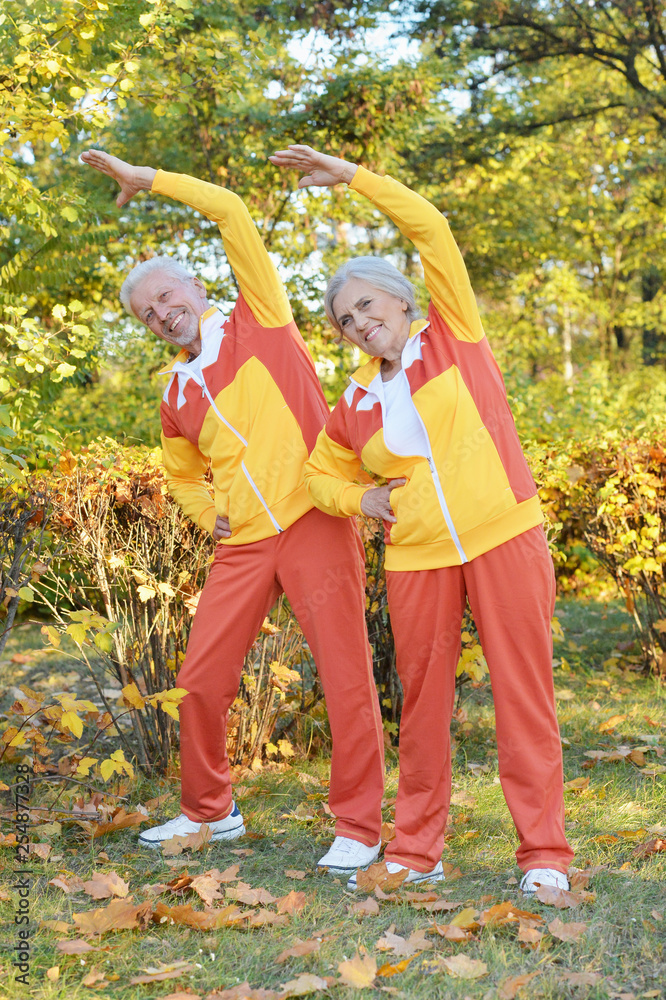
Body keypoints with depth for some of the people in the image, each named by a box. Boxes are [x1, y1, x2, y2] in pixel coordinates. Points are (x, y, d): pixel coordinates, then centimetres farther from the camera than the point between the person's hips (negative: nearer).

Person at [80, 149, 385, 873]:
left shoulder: (258, 319, 4)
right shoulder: (175, 393, 17)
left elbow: (232, 212, -5)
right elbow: (182, 472, 32)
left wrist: (148, 179, 1)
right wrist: (206, 514, 12)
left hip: (316, 522, -6)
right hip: (243, 544, 6)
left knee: (345, 674, -5)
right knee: (201, 677, 6)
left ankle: (358, 826, 7)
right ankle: (208, 810, 26)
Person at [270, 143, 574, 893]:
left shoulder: (451, 332, 5)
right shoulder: (356, 404, 12)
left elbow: (431, 229, -2)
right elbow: (321, 475, 24)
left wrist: (349, 175, -1)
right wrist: (359, 500, 3)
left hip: (503, 540, -3)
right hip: (417, 559, 4)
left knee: (523, 691, -2)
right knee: (422, 698, 8)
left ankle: (543, 852, 4)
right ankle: (415, 851, 19)